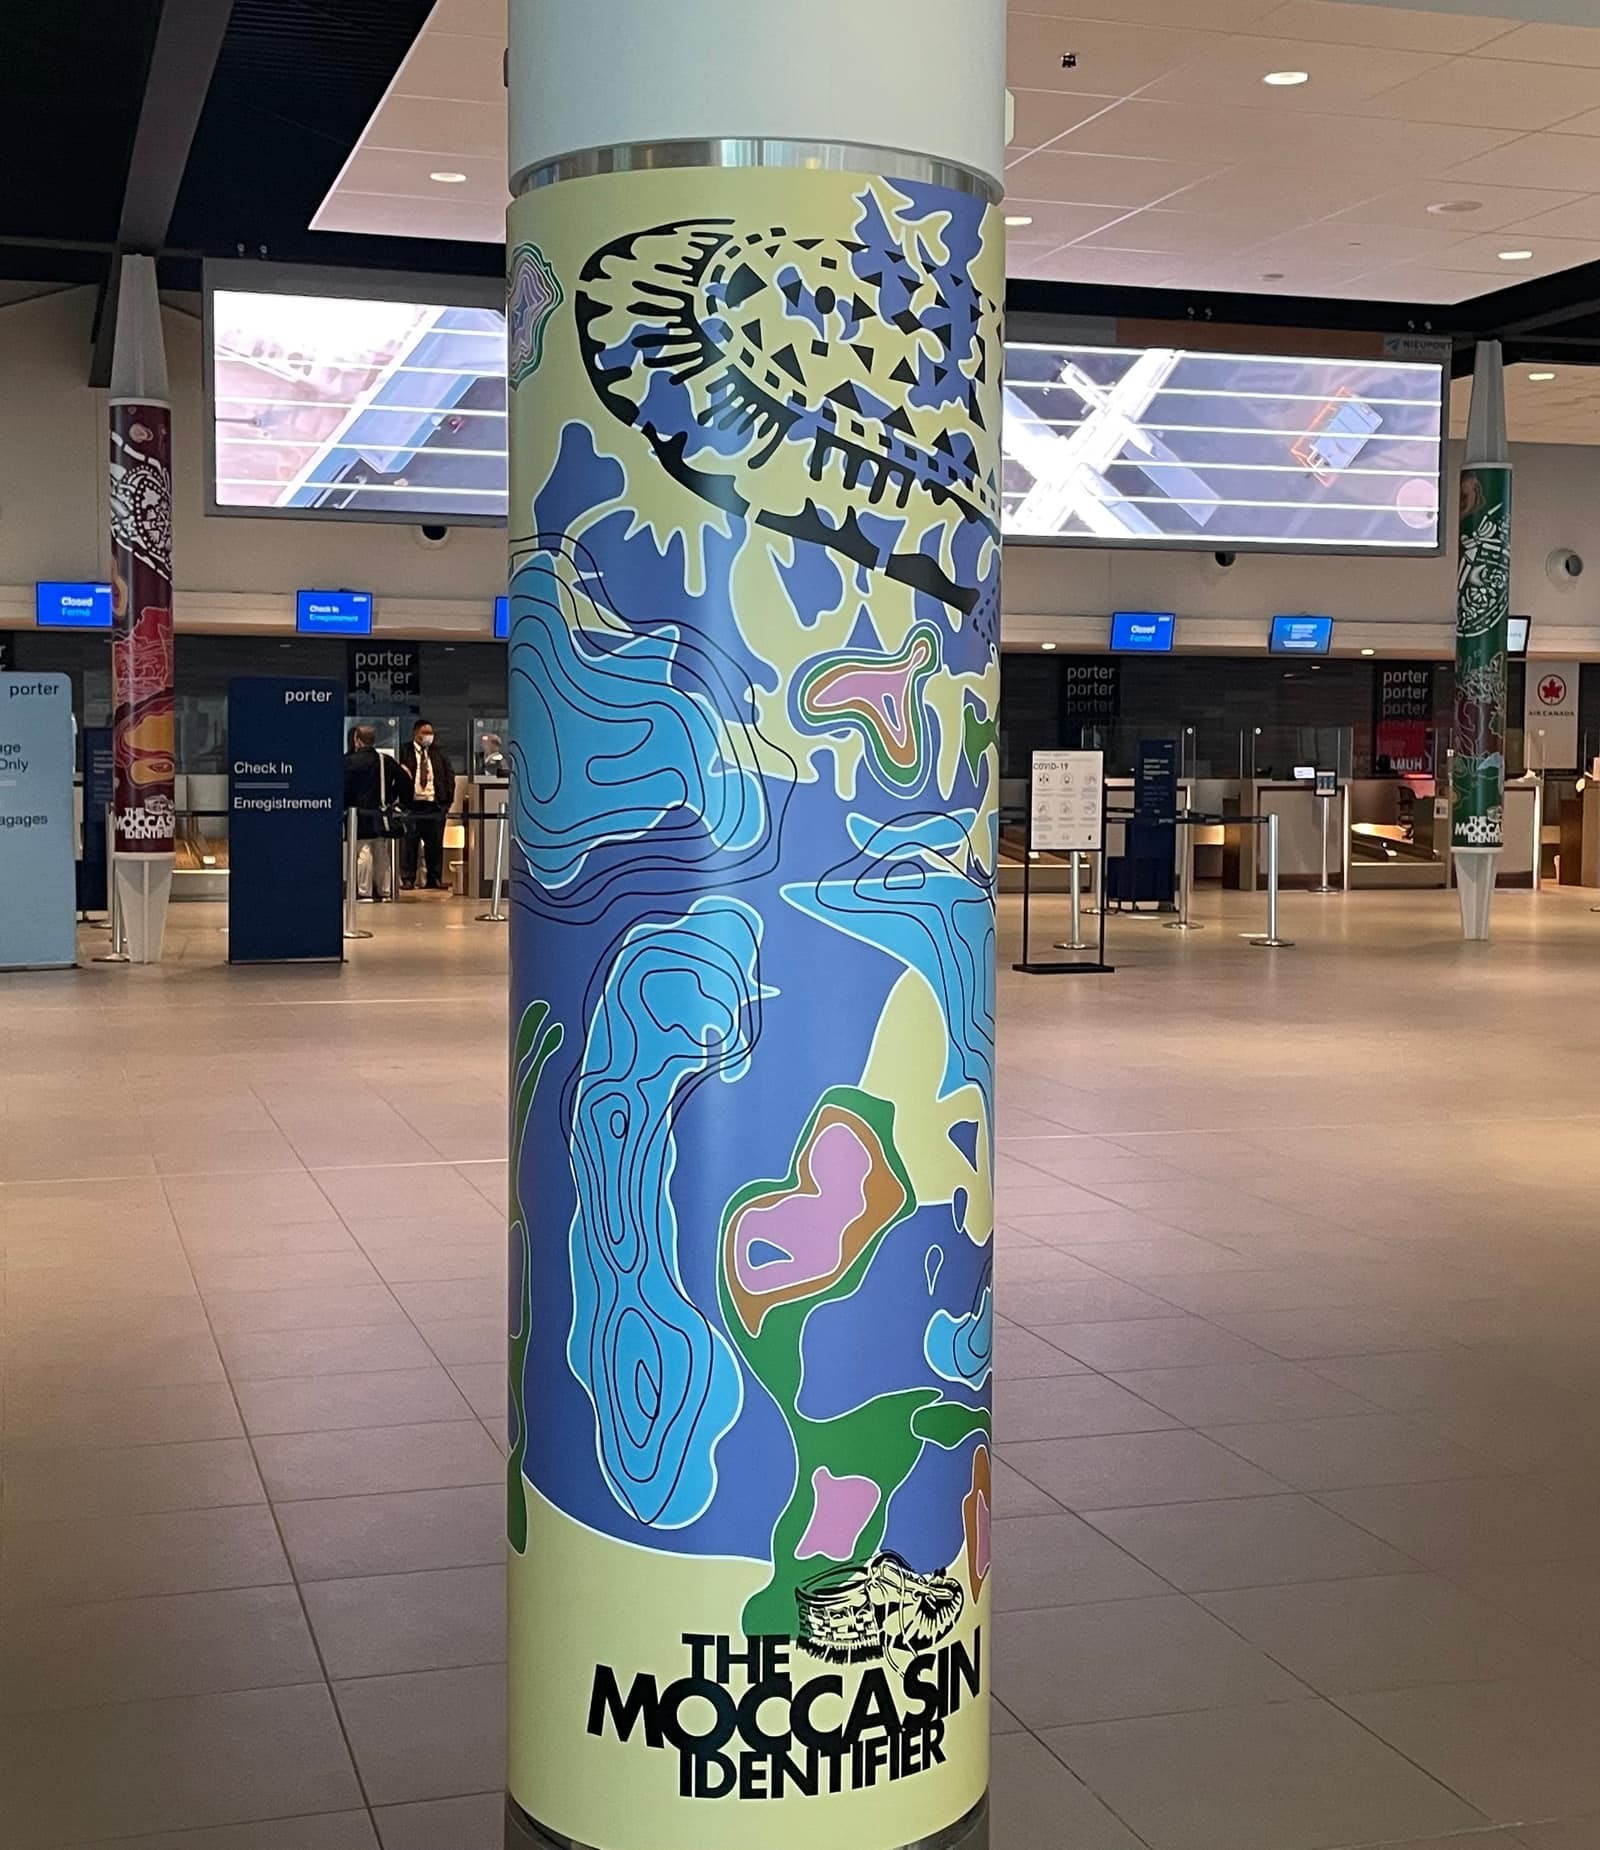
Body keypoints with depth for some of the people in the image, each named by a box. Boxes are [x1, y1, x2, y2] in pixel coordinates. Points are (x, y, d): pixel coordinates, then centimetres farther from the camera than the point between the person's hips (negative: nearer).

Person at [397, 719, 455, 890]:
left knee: (435, 845, 6)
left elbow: (449, 776, 12)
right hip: (411, 805, -3)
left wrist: (447, 799, 5)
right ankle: (408, 879, 5)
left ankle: (434, 879, 12)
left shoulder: (439, 752, 12)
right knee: (409, 844, -1)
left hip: (435, 805, 3)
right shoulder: (404, 752, 1)